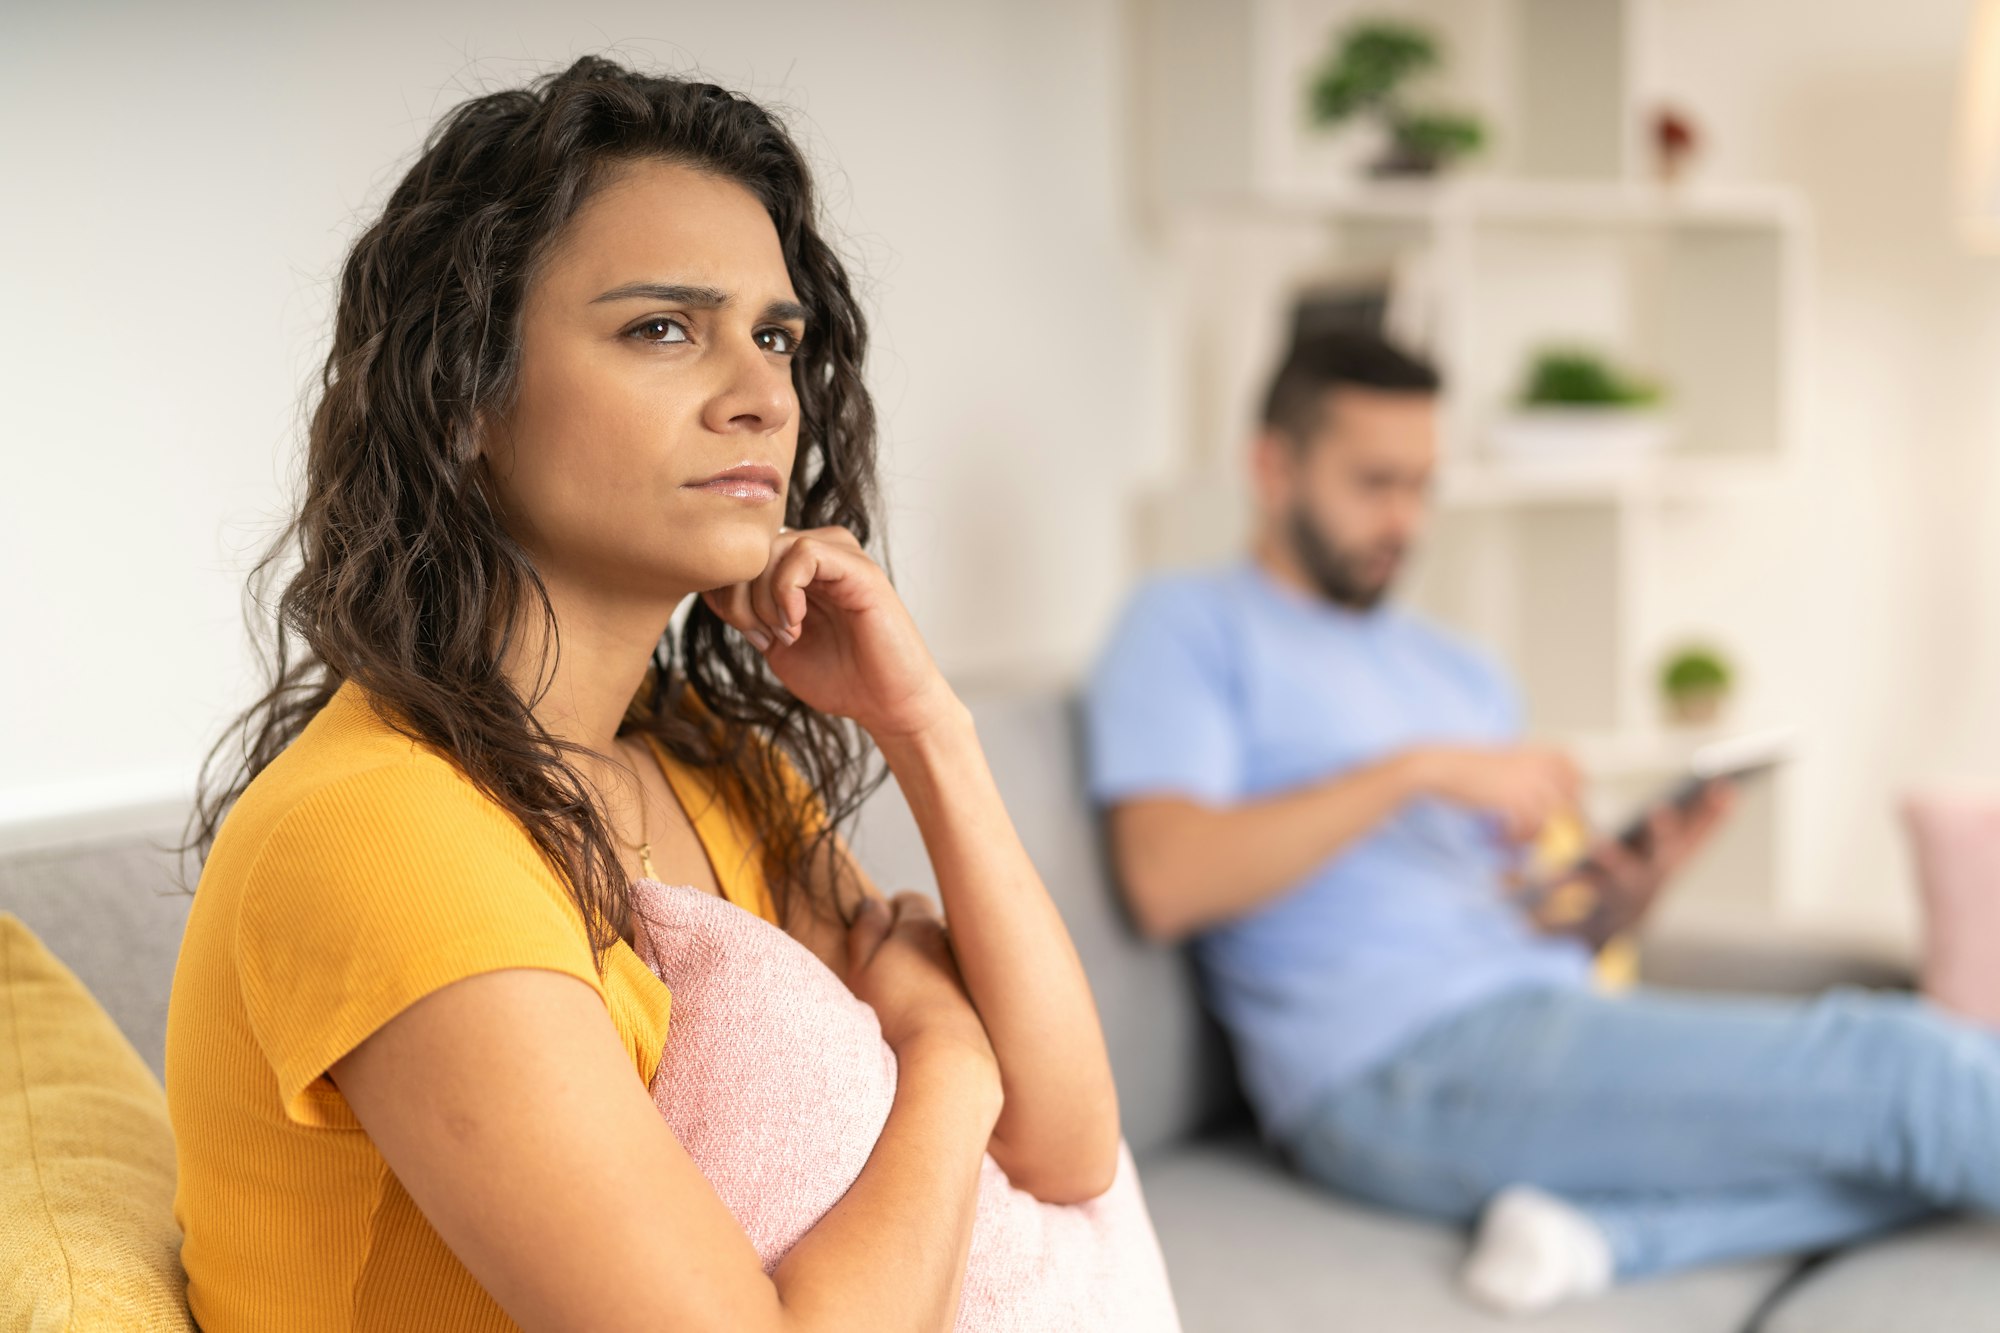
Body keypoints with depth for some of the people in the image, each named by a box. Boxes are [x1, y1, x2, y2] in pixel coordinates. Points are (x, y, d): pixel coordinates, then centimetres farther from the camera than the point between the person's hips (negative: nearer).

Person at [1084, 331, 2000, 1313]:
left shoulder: (1460, 672, 26)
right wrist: (1416, 770, -16)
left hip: (1553, 1013, 8)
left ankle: (1605, 1231, -25)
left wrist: (1630, 890, -3)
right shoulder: (1188, 626, 5)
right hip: (1400, 1065, -8)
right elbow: (1166, 882, -13)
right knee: (1904, 1067, -19)